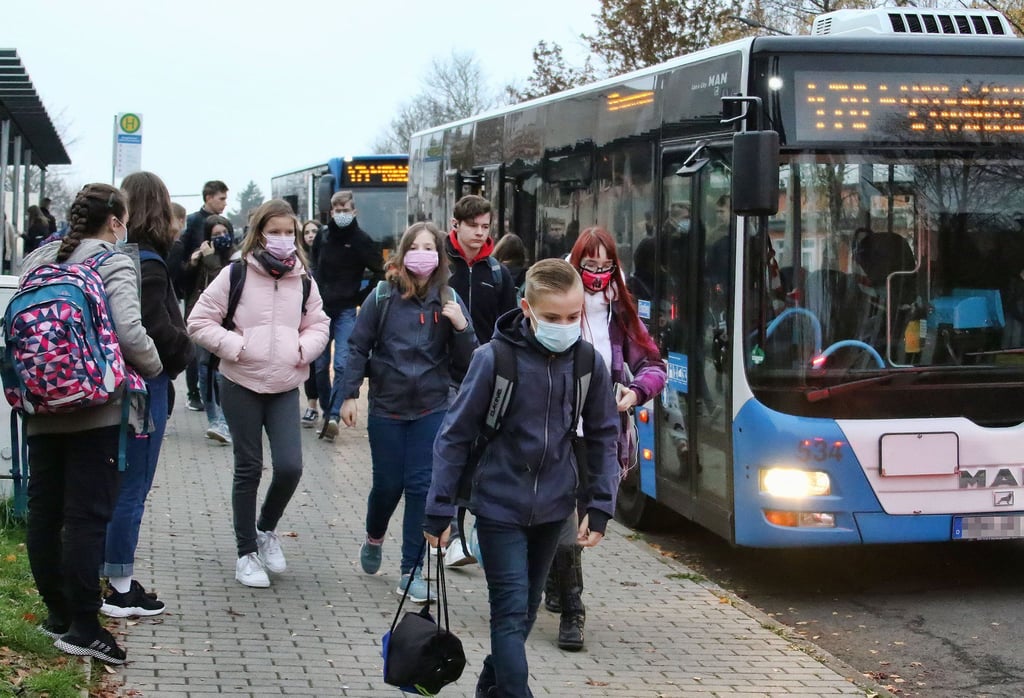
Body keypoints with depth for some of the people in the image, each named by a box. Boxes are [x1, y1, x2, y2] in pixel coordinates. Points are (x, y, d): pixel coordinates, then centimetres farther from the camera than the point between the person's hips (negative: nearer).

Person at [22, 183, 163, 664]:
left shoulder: (38, 260, 10)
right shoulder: (114, 265, -9)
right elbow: (130, 333, -20)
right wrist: (153, 367, -2)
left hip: (43, 408, 6)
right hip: (97, 410, -6)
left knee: (44, 510, 13)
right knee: (88, 515, -4)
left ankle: (57, 614, 23)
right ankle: (82, 628, -3)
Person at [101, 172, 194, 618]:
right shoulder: (146, 265, -18)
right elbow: (158, 330, -23)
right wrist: (182, 354, -5)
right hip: (144, 384, -9)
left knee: (118, 485, 17)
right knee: (132, 489, 0)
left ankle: (113, 580, 26)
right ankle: (120, 588, 7)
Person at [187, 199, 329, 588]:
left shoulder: (302, 279, 6)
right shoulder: (236, 275, -6)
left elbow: (318, 324, 15)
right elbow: (199, 322, -5)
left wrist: (304, 348, -5)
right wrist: (234, 346, -15)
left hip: (285, 388, 3)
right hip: (242, 385, -3)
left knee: (289, 467, -8)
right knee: (248, 469, 4)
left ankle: (266, 528, 21)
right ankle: (246, 552, 17)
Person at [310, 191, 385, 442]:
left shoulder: (362, 240, -4)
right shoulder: (322, 237, 8)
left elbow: (380, 272, -1)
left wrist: (362, 297, -3)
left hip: (346, 311, -4)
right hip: (321, 308, 5)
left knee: (342, 364, -14)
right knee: (320, 365, 8)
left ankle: (333, 415, -19)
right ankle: (327, 411, 20)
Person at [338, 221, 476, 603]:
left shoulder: (448, 300, 0)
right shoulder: (383, 296, -3)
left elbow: (466, 362, 1)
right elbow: (359, 346, 0)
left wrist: (461, 327, -17)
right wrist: (349, 395, -6)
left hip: (431, 409, 1)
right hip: (387, 406, -1)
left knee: (422, 486, -1)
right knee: (388, 483, 7)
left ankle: (411, 571, 9)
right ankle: (374, 537, 39)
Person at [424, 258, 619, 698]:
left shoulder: (589, 363, -6)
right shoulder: (495, 359, -17)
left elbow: (602, 438, 5)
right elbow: (455, 435, -10)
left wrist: (600, 506, -1)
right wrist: (439, 511, -8)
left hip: (552, 508, 4)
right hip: (500, 507, -4)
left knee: (526, 608, 18)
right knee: (511, 612, -8)